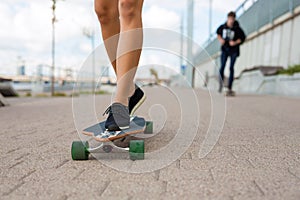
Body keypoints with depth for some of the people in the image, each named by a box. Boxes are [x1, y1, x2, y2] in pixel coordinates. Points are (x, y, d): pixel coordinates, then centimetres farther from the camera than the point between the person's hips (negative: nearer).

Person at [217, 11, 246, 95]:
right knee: (222, 67, -9)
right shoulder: (223, 27, -3)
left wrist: (235, 42, -16)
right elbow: (218, 32, 17)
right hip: (225, 49, 1)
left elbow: (243, 37, 0)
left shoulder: (237, 29, -10)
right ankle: (221, 84, 14)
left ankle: (230, 88, 5)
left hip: (234, 50, -1)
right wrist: (220, 39, -1)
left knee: (231, 68, -1)